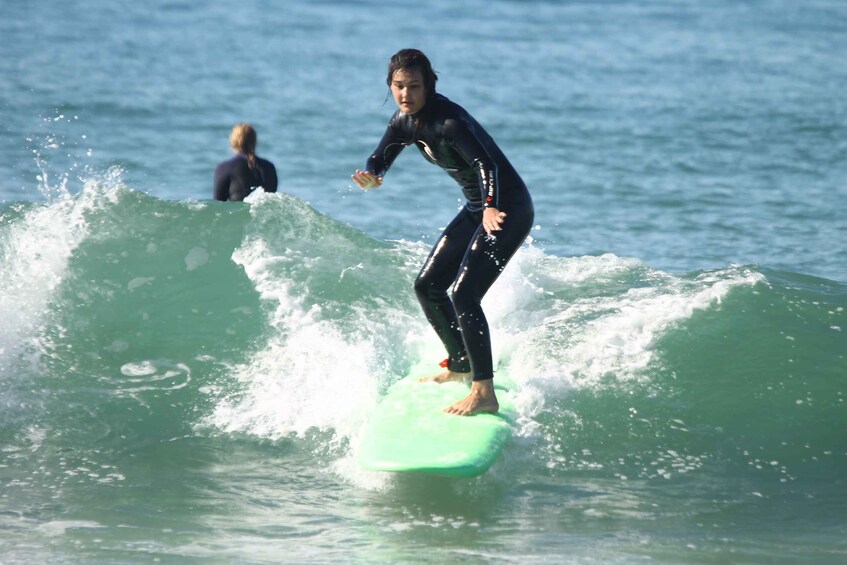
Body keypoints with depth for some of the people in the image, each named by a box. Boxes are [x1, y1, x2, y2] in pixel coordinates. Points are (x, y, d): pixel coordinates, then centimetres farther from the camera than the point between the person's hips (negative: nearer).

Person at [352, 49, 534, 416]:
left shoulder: (448, 122, -26)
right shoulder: (404, 122, 1)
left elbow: (485, 163, -39)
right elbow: (379, 161, 6)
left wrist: (491, 208, -57)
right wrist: (370, 176, -19)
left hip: (507, 209, -9)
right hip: (477, 209, 10)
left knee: (464, 296, -19)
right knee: (427, 286, 14)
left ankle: (485, 393, -16)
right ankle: (460, 366, 32)